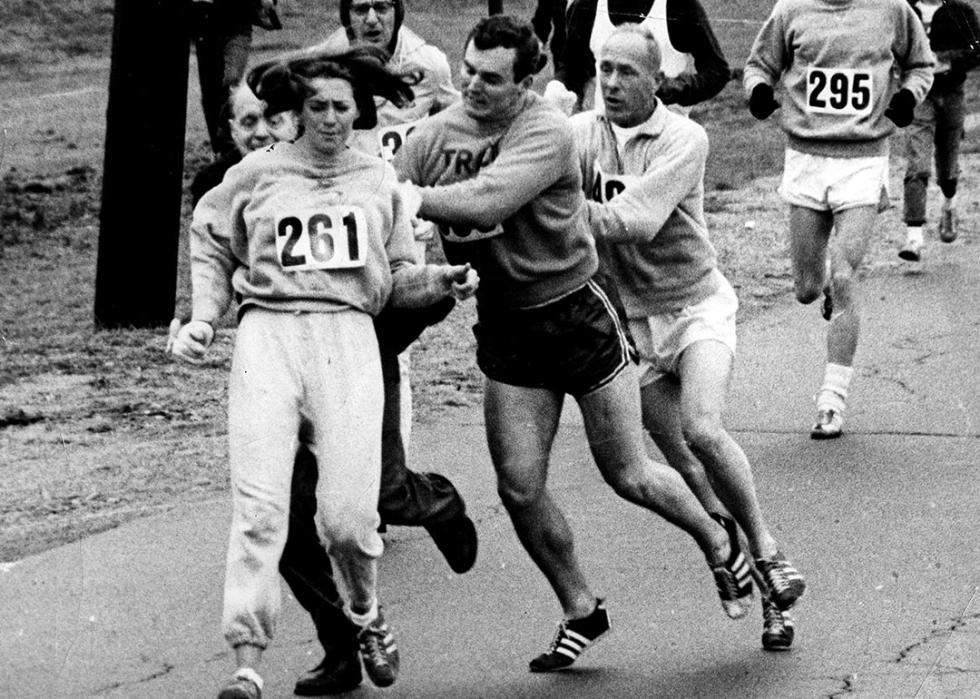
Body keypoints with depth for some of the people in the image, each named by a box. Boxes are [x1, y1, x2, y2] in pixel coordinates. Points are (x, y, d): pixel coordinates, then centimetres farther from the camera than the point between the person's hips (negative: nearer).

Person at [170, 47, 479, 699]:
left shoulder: (380, 179, 15)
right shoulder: (258, 173, 10)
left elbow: (395, 276, 19)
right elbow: (211, 246, 22)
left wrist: (444, 278, 0)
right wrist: (204, 319, 10)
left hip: (350, 336, 1)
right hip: (269, 333, -1)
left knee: (348, 514, -8)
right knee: (260, 507, -12)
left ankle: (368, 614, 24)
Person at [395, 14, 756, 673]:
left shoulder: (547, 132, -21)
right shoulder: (435, 134, -4)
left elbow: (482, 202, -34)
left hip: (577, 313, -5)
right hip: (504, 323, 5)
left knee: (629, 476, 5)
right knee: (520, 488, -1)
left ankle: (720, 546, 33)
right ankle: (581, 611, 19)